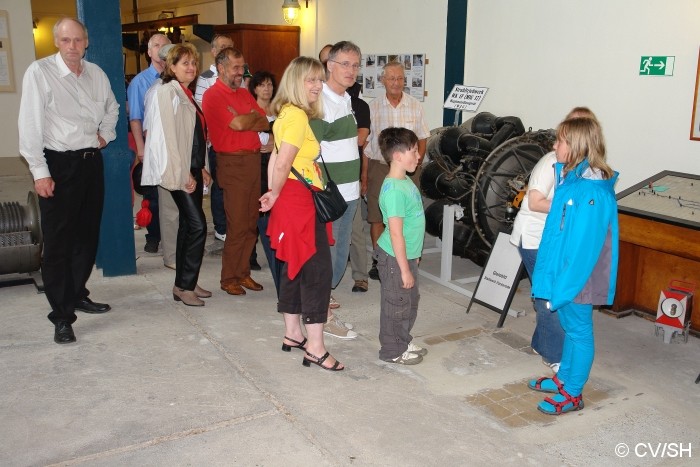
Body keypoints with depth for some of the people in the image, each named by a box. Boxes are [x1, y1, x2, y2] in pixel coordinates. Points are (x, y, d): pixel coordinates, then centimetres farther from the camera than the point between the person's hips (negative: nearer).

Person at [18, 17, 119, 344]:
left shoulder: (96, 73, 7)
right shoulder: (39, 72, -10)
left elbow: (112, 108, 27)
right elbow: (30, 124, -13)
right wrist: (40, 172, -16)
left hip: (91, 161, 6)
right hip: (58, 164, -6)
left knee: (87, 236, 13)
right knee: (57, 242, -3)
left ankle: (77, 295, 30)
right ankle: (62, 317, 3)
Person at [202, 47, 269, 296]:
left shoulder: (244, 93, 19)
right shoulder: (213, 95, -5)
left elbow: (265, 123, 11)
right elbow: (238, 123, -16)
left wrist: (245, 122, -7)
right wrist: (254, 116, 3)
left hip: (253, 160, 7)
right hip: (233, 163, -7)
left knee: (251, 224, 9)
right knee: (237, 226, -6)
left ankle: (243, 273, 19)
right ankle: (229, 278, 6)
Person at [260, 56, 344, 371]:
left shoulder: (287, 113, 14)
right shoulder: (298, 115, -16)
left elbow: (277, 159, 12)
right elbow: (283, 163, -22)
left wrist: (274, 193, 9)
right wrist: (276, 194, -7)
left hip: (291, 200, 10)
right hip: (300, 200, -10)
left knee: (295, 267, 16)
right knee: (318, 269, -6)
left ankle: (293, 333, 28)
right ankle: (315, 347, 1)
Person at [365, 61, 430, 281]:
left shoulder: (415, 106, 5)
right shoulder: (373, 107, 2)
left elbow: (422, 138, 12)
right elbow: (366, 143, 4)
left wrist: (416, 162, -2)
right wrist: (364, 174, -1)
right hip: (379, 166, 0)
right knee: (376, 216, 2)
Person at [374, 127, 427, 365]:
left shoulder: (406, 181, 6)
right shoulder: (394, 190, -25)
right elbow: (396, 233, -25)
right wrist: (404, 269, -21)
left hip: (407, 255, 10)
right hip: (395, 258, -10)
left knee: (410, 301, 22)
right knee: (396, 305, 5)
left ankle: (404, 341, 38)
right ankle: (392, 351, 21)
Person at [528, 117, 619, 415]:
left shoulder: (592, 190, -24)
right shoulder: (571, 177, 6)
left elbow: (584, 244, -25)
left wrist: (563, 286, -21)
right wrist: (553, 277, 15)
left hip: (578, 276, -9)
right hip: (563, 270, 9)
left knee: (578, 330, 5)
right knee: (569, 327, 21)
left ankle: (573, 394, 20)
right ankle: (563, 378, 38)